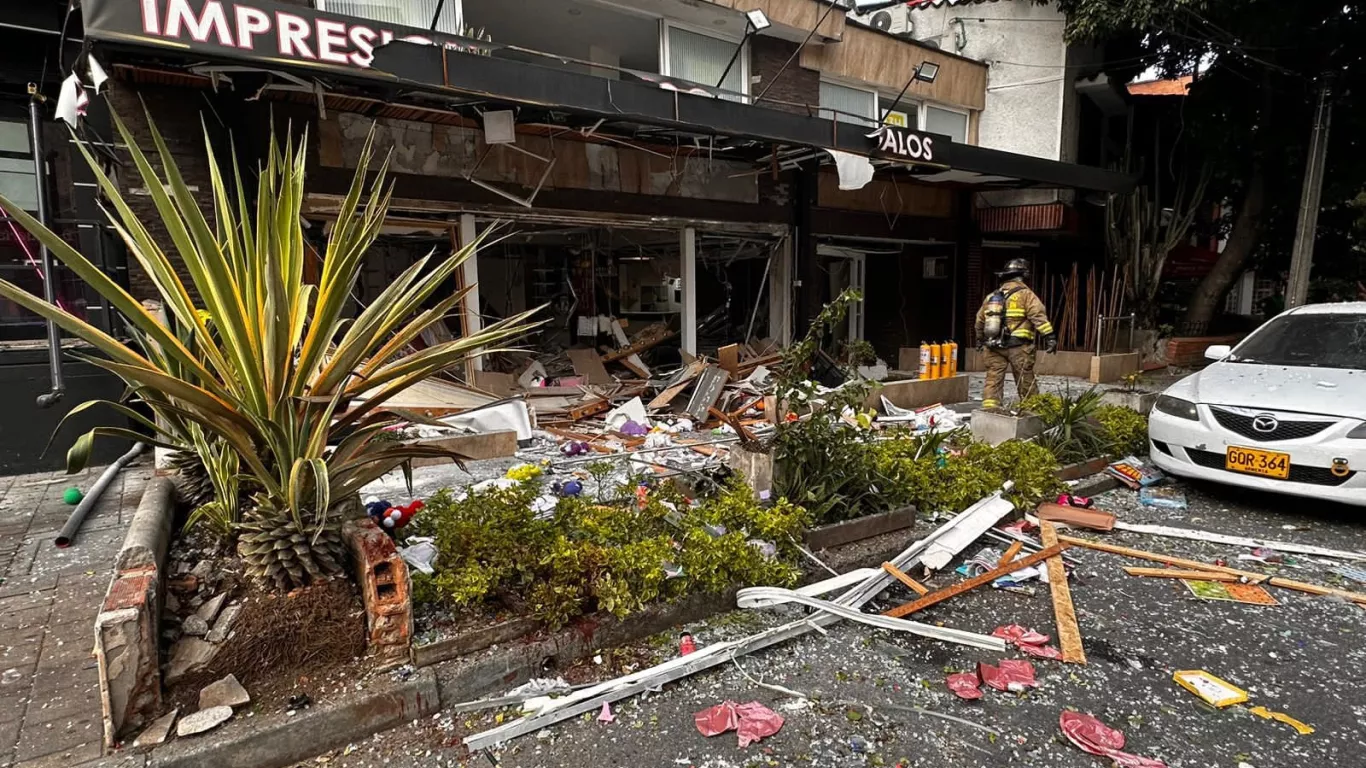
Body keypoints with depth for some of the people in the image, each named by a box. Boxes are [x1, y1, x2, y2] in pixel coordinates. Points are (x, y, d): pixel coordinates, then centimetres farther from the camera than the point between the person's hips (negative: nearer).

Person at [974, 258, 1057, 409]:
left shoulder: (992, 296, 16)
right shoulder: (1025, 293, -1)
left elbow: (980, 319, 24)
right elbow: (1039, 315, -13)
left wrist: (980, 339, 37)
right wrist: (1049, 336, -17)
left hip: (994, 346, 4)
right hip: (1018, 346, -4)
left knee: (994, 378, 1)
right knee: (1026, 381, 5)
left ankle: (989, 407, -10)